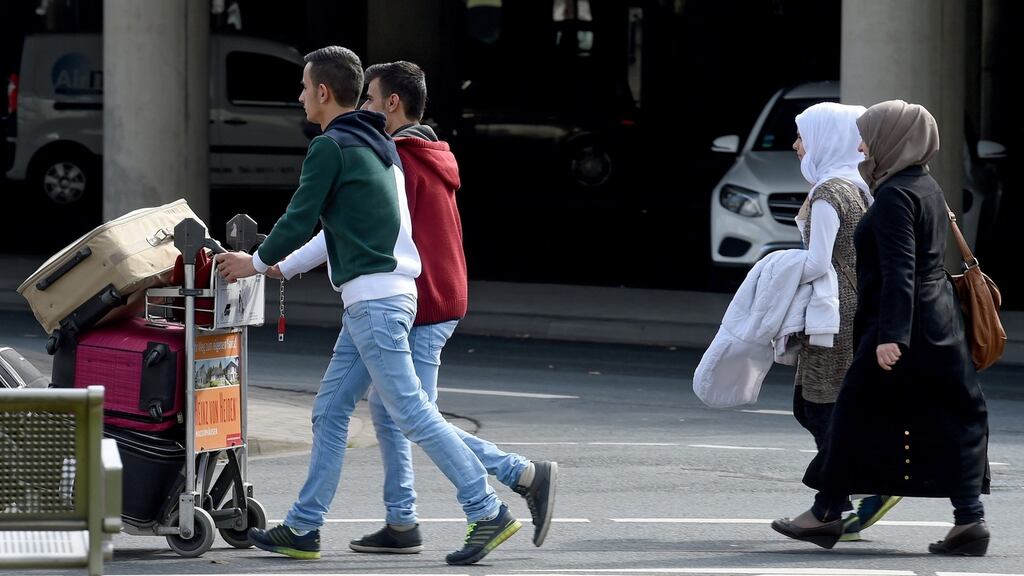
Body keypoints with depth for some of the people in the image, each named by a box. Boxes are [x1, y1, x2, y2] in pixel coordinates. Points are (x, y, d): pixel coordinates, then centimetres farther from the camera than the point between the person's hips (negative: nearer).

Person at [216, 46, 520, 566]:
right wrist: (281, 264, 33)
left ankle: (488, 512, -10)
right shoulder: (379, 147, 19)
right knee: (329, 413, 11)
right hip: (382, 296, 10)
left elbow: (299, 222, -11)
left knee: (410, 411, -9)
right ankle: (303, 528, 12)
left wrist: (256, 263, 7)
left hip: (372, 298, -10)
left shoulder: (330, 148, -11)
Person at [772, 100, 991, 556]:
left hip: (903, 328, -9)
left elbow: (898, 271, -23)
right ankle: (970, 519, 1)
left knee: (856, 415, 1)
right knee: (951, 420, 6)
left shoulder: (894, 196, -15)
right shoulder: (927, 187, 14)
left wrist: (891, 335, -28)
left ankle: (827, 513, 9)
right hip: (940, 323, 9)